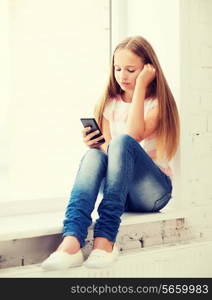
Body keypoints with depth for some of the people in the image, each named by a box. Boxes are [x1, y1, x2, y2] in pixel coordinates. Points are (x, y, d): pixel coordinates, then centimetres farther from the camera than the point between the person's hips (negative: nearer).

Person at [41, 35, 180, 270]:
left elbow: (134, 135, -22)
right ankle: (71, 242, -49)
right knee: (93, 155, -28)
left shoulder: (157, 103, -2)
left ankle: (105, 240, -41)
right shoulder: (110, 103, 11)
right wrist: (94, 144, -20)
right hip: (121, 193, 4)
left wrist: (140, 86, -16)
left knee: (122, 141, -31)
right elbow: (108, 151, 3)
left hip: (154, 190, -3)